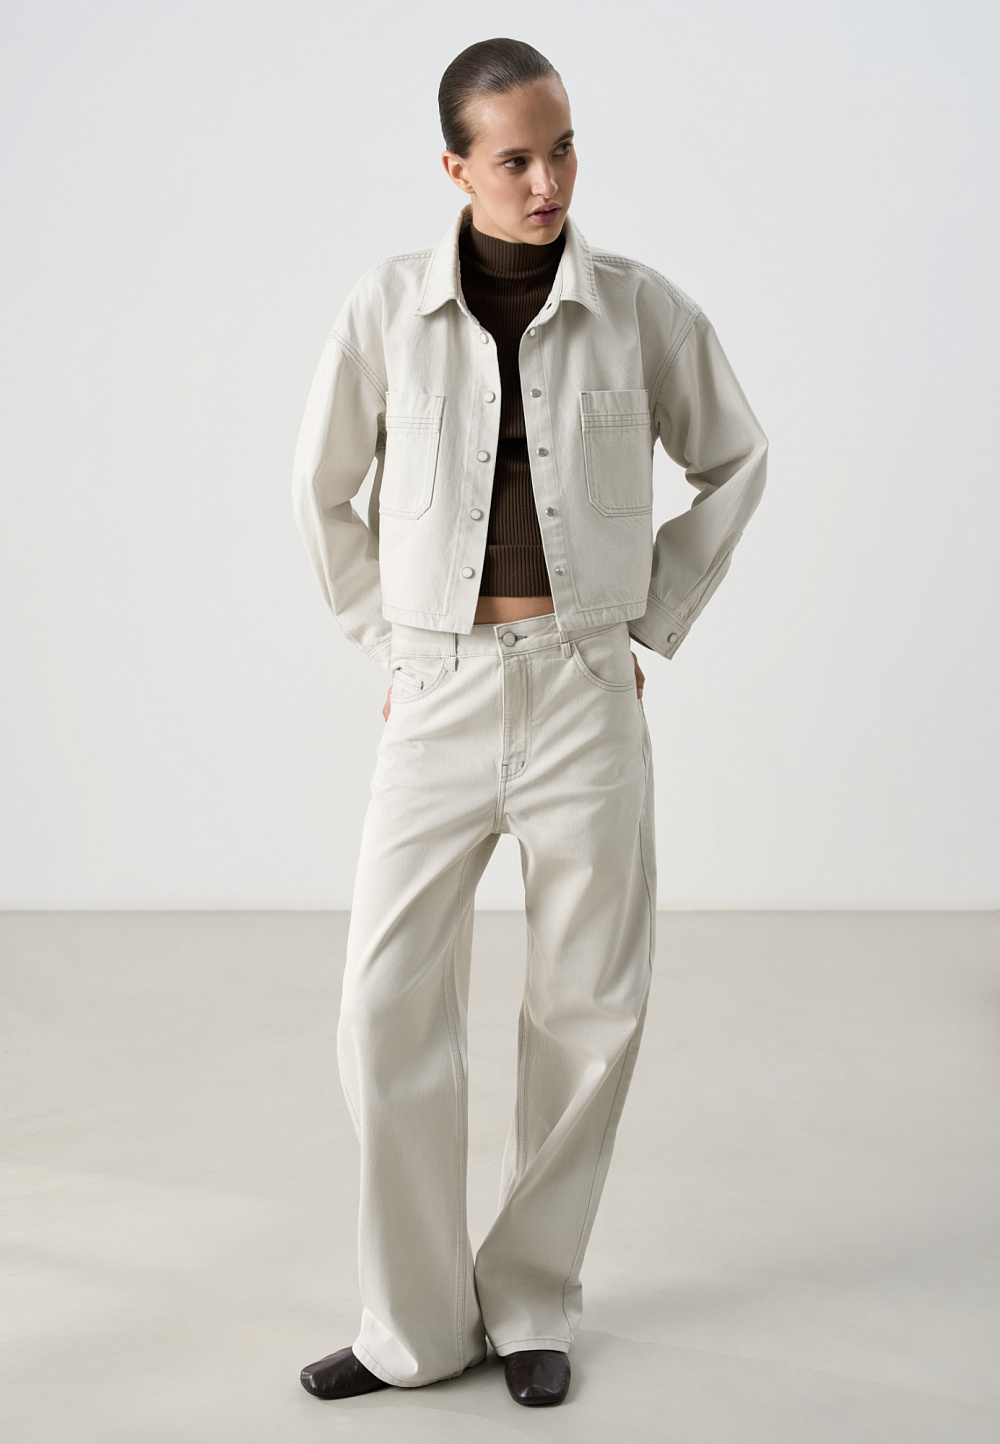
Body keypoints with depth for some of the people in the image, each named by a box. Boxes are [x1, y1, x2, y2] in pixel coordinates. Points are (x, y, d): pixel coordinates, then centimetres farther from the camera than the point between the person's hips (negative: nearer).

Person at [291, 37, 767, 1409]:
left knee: (587, 1011, 4)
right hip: (440, 697, 0)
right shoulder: (391, 303, -2)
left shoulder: (641, 305, -2)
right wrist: (384, 644, 9)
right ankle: (415, 1320, 13)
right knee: (390, 1010, -4)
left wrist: (652, 623, 8)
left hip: (586, 693, 0)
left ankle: (533, 1303, 22)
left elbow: (734, 460, 13)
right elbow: (323, 488, 12)